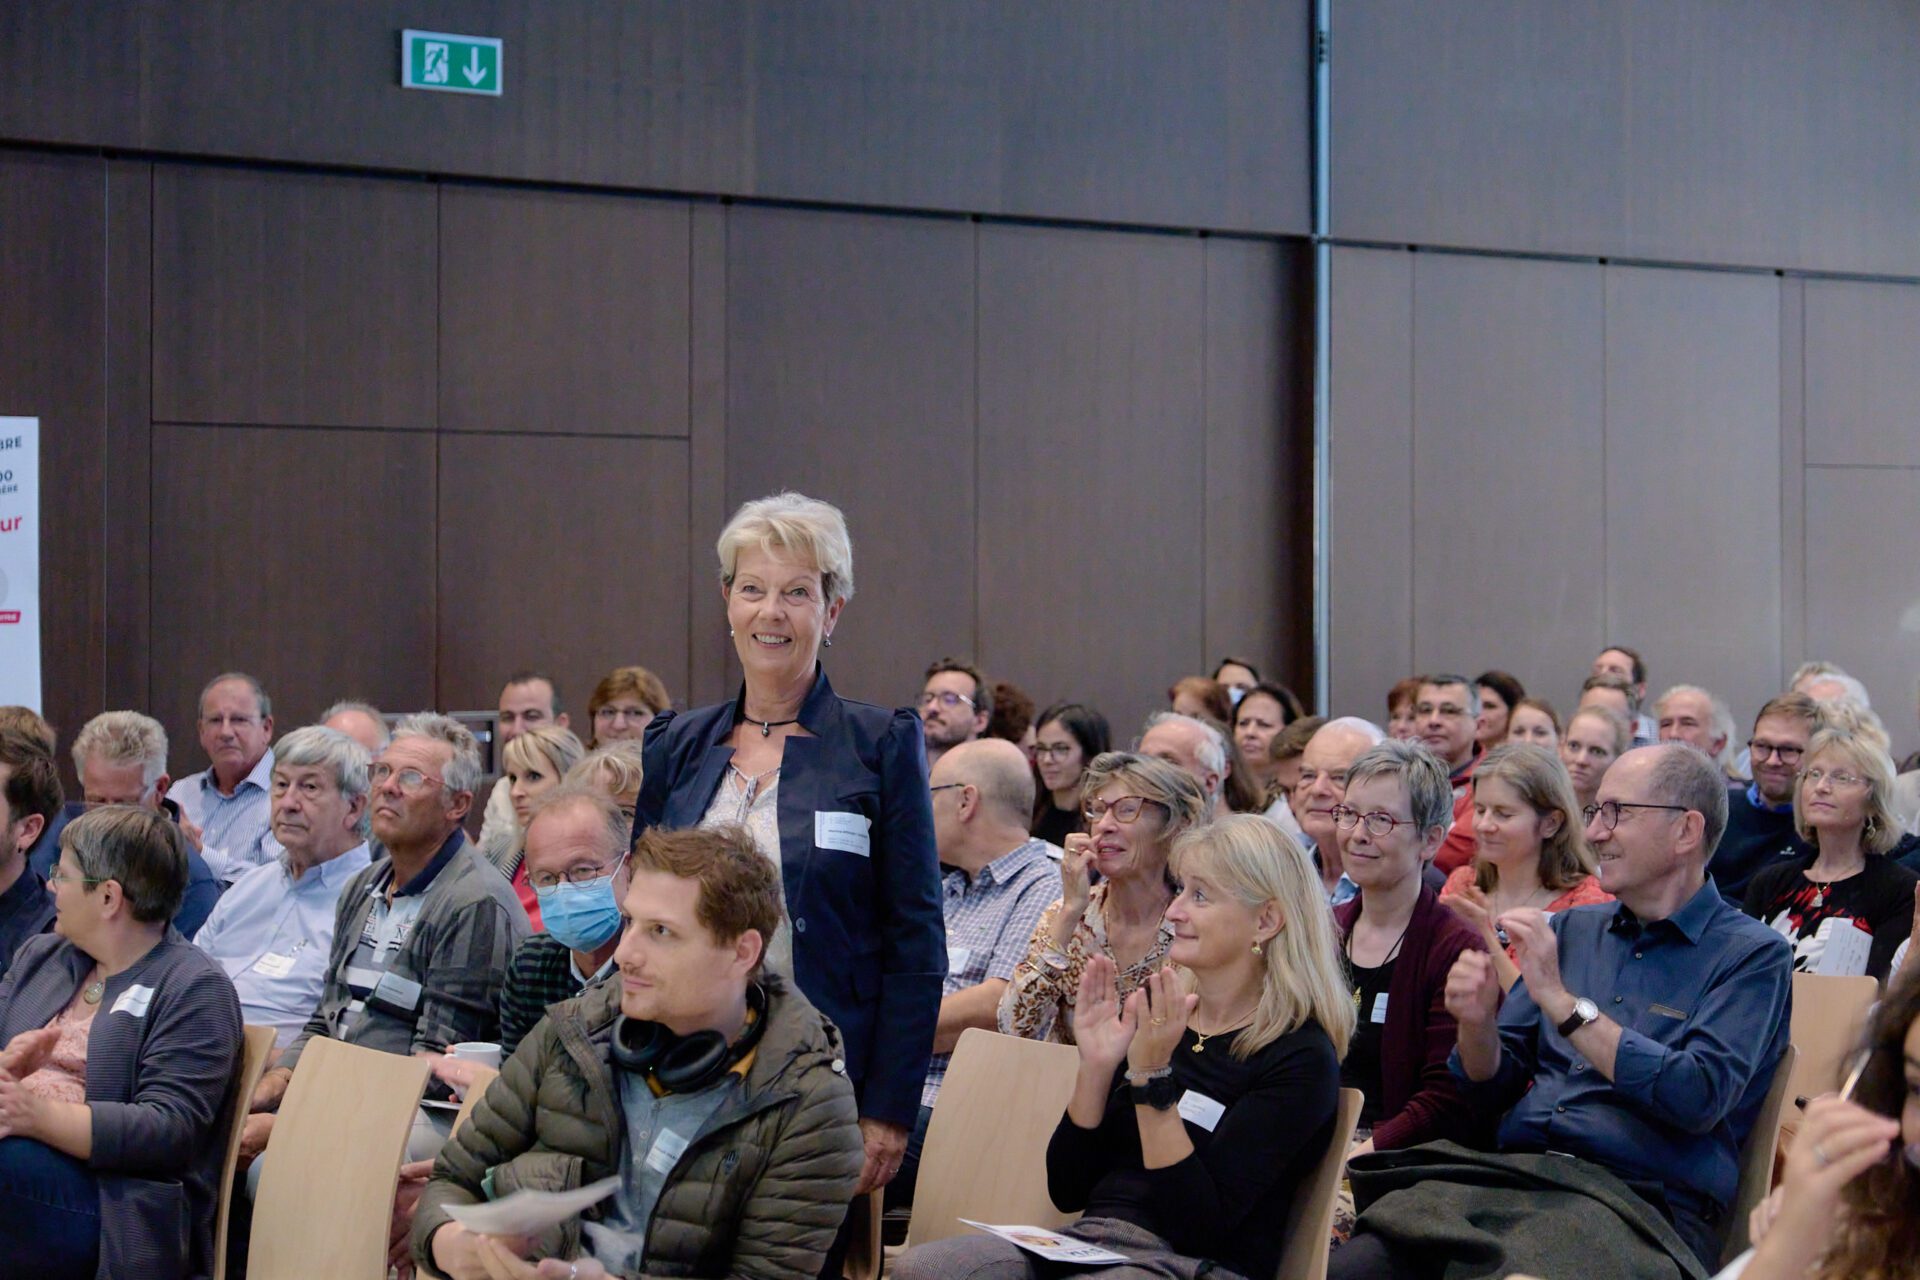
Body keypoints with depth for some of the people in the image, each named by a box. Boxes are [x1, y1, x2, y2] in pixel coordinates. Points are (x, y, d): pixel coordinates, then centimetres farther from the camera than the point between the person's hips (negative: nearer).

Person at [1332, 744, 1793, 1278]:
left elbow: (1699, 1099, -15)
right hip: (1511, 1172, 5)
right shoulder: (1574, 929, 20)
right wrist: (1477, 1023, -4)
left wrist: (1561, 1001, -15)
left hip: (1637, 1199, -4)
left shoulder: (1752, 954, 2)